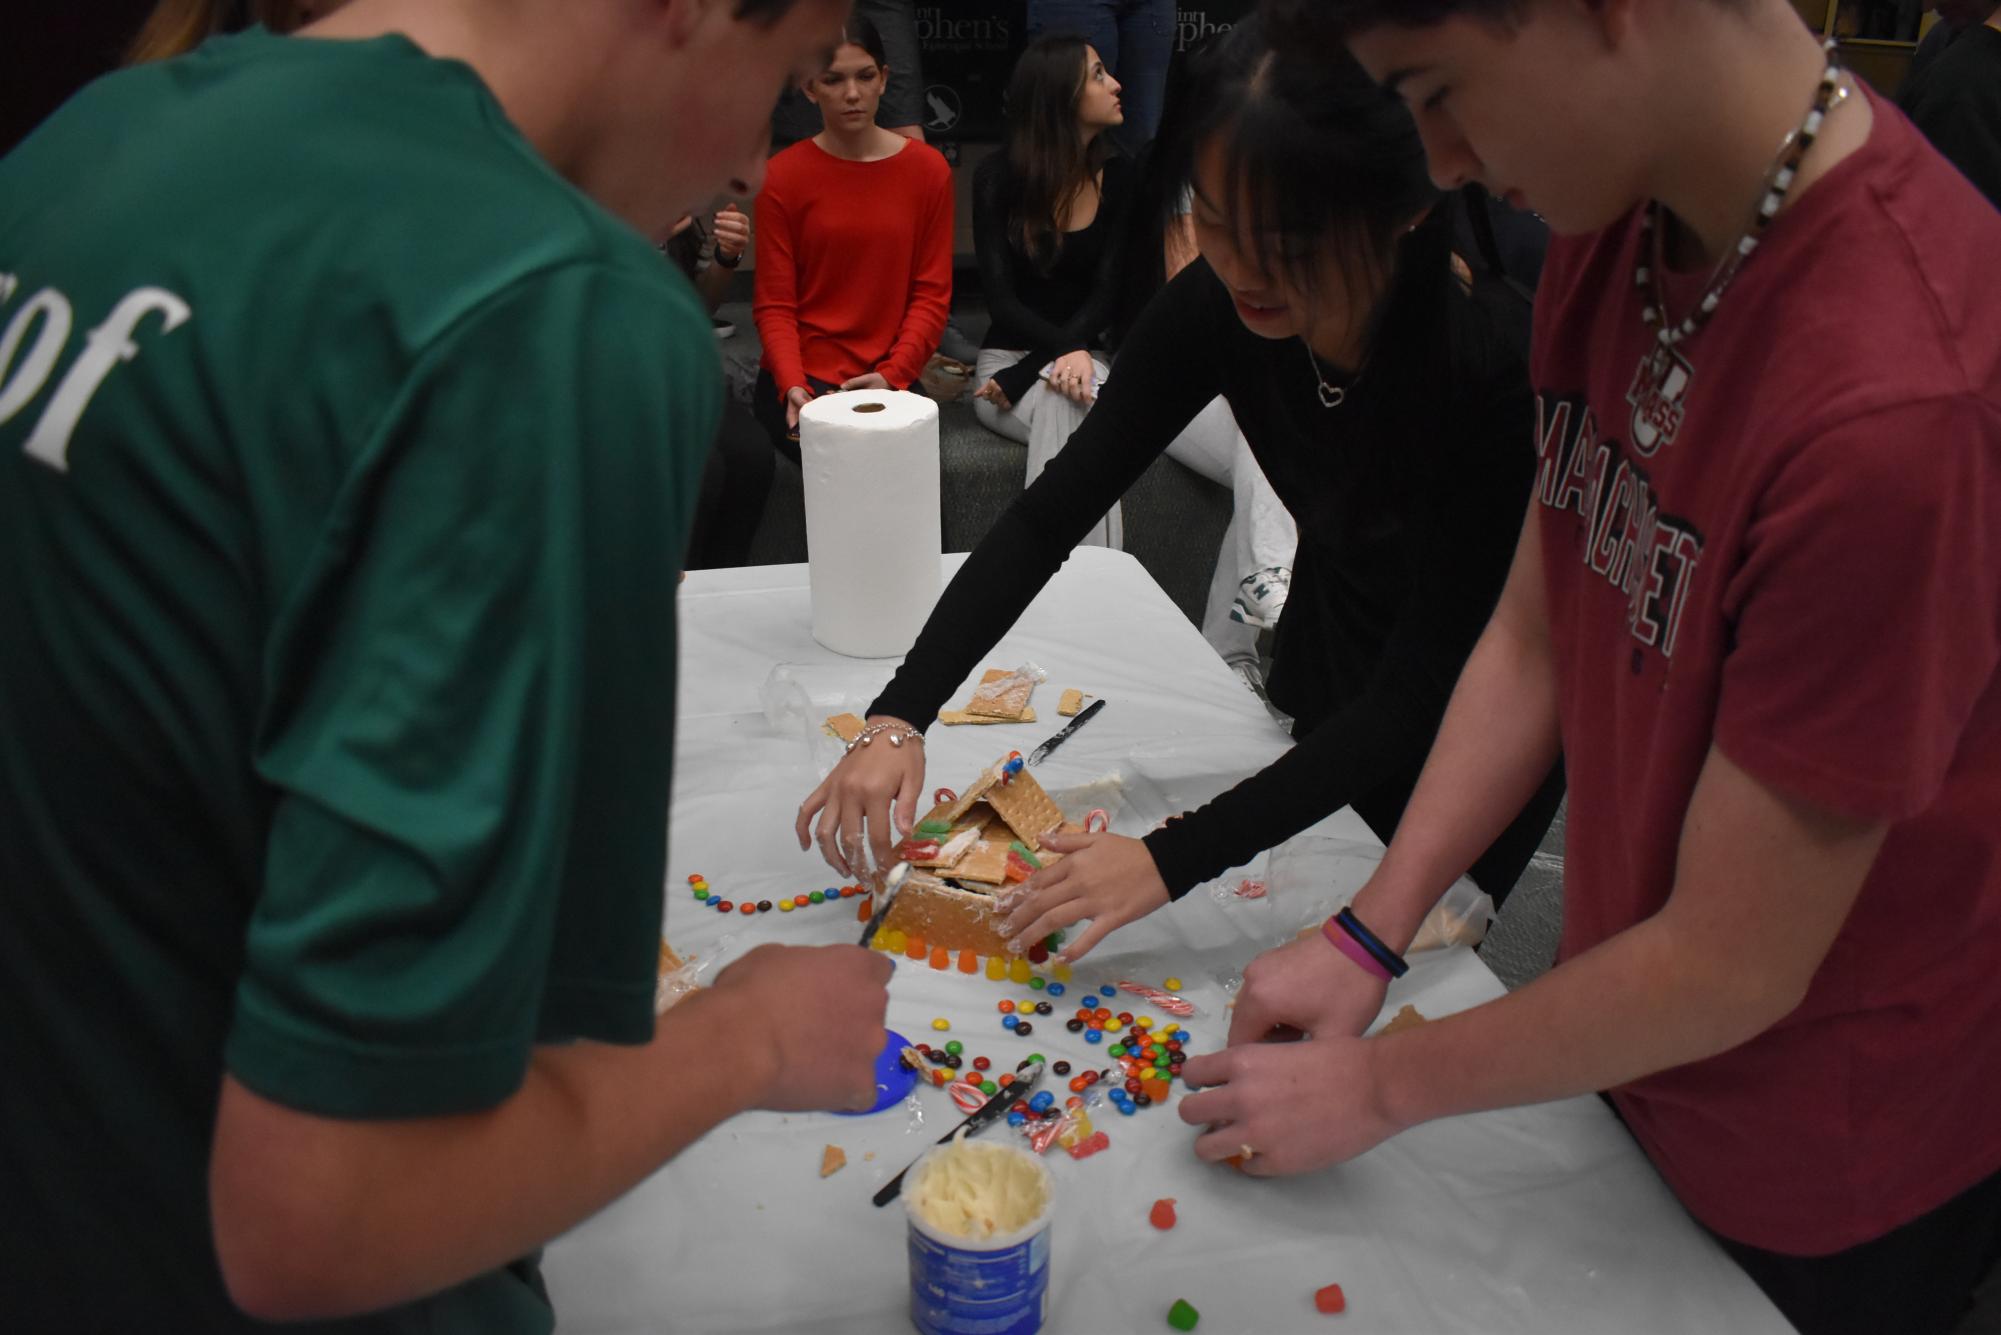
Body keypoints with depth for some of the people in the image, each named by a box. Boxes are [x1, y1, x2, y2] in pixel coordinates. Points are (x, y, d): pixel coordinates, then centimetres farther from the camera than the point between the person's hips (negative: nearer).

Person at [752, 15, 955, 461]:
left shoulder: (928, 169, 2)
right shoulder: (782, 176, -2)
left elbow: (932, 294, -1)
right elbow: (774, 303, -3)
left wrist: (892, 375, -15)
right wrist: (793, 385, -20)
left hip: (888, 380, 1)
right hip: (803, 378, -1)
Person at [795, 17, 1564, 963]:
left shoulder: (1494, 353, -35)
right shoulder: (1218, 307, -23)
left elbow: (1424, 694, -35)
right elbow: (1050, 516, -18)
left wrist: (1177, 858, -42)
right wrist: (898, 717, -29)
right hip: (1327, 706, 4)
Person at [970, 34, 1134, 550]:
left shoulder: (1118, 177, 2)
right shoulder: (998, 177, -5)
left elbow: (1105, 292, -4)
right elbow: (1002, 299, -10)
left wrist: (1027, 372, -18)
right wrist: (1069, 349, -28)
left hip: (1079, 350, 2)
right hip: (1008, 355, -2)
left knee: (1069, 401, -35)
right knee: (1075, 404, -36)